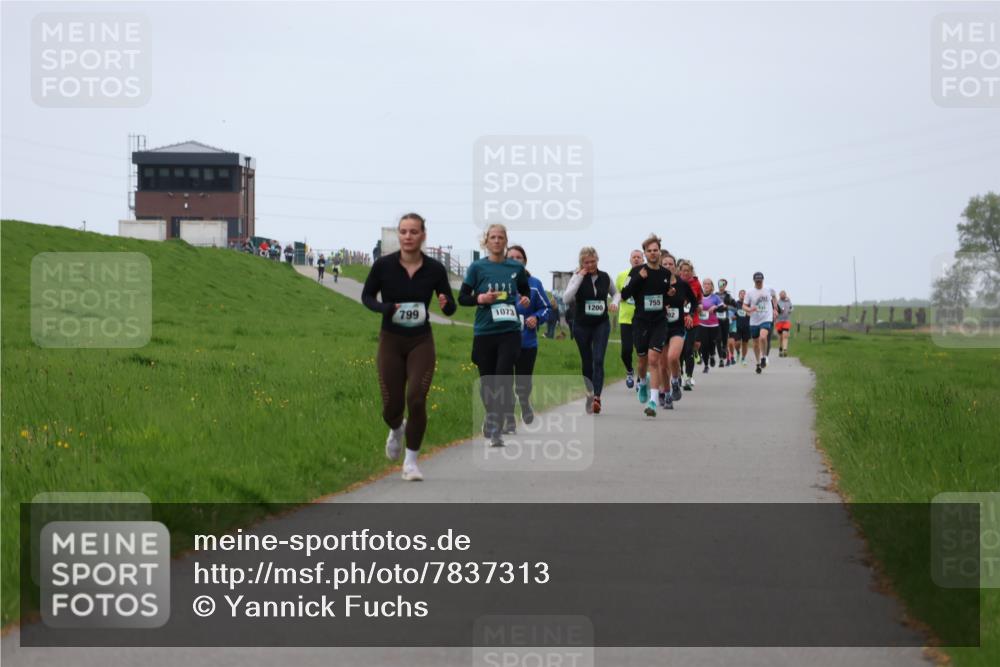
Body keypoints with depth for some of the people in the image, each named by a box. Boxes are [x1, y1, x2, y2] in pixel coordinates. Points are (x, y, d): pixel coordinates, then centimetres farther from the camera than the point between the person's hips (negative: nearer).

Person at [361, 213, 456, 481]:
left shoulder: (435, 269, -8)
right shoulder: (383, 265, -10)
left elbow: (451, 307, 1)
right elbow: (366, 296, 3)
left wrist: (446, 304, -24)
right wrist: (386, 308, -18)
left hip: (421, 341, 0)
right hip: (391, 341, 0)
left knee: (417, 400, -14)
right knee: (392, 405, 1)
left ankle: (411, 461, 4)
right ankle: (396, 429, 41)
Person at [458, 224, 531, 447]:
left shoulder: (516, 268, 4)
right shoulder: (477, 267, -1)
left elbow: (525, 291, 20)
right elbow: (462, 297, 3)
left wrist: (525, 300, -3)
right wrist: (479, 298, -17)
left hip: (510, 331, 0)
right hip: (484, 331, 0)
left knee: (503, 378, -13)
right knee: (487, 380, 9)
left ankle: (495, 428, -11)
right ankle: (491, 416, 36)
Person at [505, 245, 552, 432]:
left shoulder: (534, 284, -1)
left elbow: (546, 308, 5)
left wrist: (536, 318, -13)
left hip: (527, 342, 1)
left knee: (524, 383, 7)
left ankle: (525, 403, 42)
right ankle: (509, 421, 12)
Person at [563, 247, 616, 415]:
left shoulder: (605, 277, 2)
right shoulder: (578, 278, -6)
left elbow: (615, 293, 20)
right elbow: (567, 298, -21)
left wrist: (615, 303, -3)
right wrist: (580, 277, -21)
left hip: (601, 325, 0)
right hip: (582, 325, 0)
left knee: (598, 360, -14)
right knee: (587, 361, 9)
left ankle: (596, 397, -22)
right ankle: (589, 395, 24)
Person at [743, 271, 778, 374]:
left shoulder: (769, 290, 0)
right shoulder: (750, 292, -4)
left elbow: (774, 298, 22)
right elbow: (744, 306, -2)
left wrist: (775, 309, 20)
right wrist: (749, 309, -23)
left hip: (766, 319, -2)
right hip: (754, 321, 2)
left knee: (763, 337, -28)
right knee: (756, 343, 9)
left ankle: (764, 357, -6)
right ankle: (758, 363, 29)